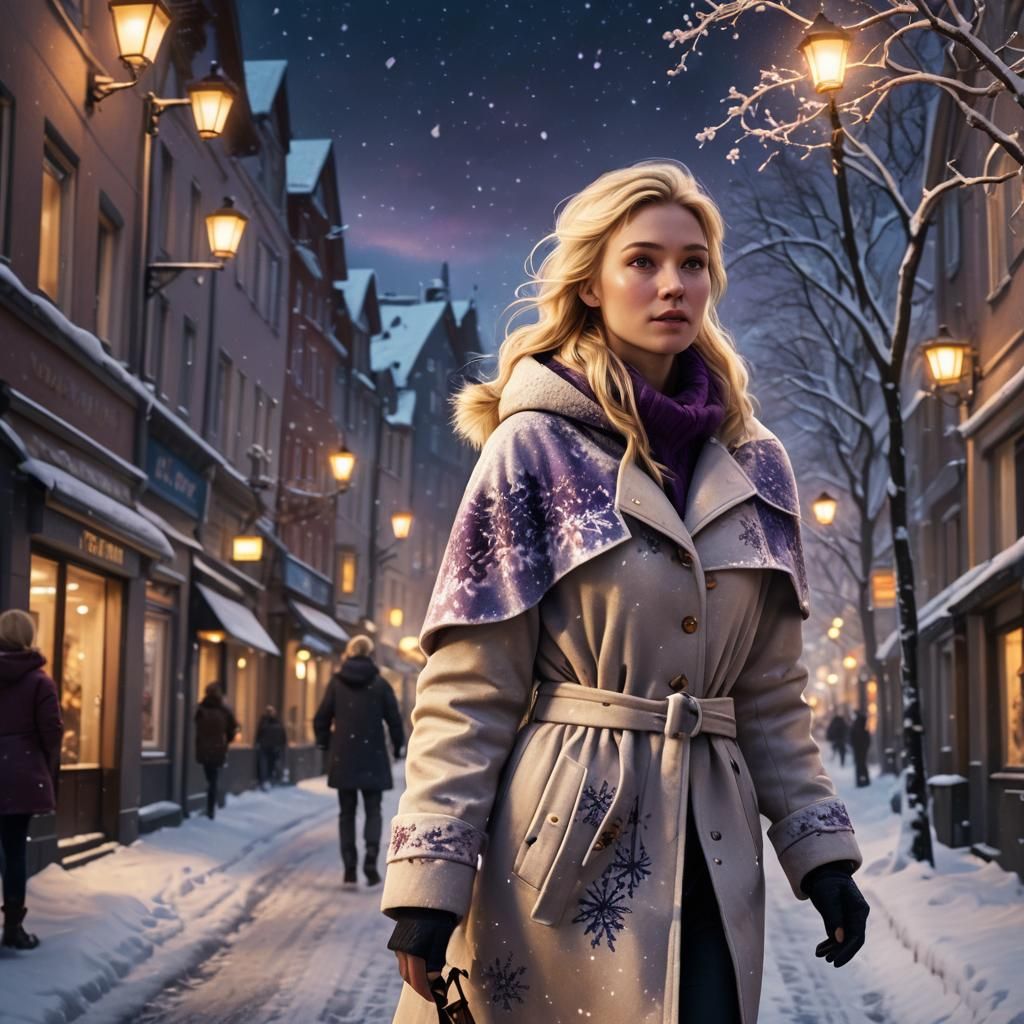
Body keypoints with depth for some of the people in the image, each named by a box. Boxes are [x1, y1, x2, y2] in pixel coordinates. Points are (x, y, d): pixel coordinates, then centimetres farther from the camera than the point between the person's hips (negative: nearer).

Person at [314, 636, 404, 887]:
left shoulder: (337, 682, 0)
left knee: (347, 813, 10)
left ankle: (349, 870, 6)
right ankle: (370, 861, -12)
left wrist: (324, 742, 18)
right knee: (372, 811, 7)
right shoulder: (380, 684, -3)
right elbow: (394, 719, -2)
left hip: (343, 758, 1)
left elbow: (321, 718, 1)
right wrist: (398, 746, 13)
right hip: (372, 757, -1)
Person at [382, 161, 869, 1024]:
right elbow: (467, 688, -8)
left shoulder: (756, 466, 9)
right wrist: (430, 875, -14)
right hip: (566, 838, -4)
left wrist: (821, 849, 8)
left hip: (707, 853, 4)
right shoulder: (535, 448, -5)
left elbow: (773, 692, 14)